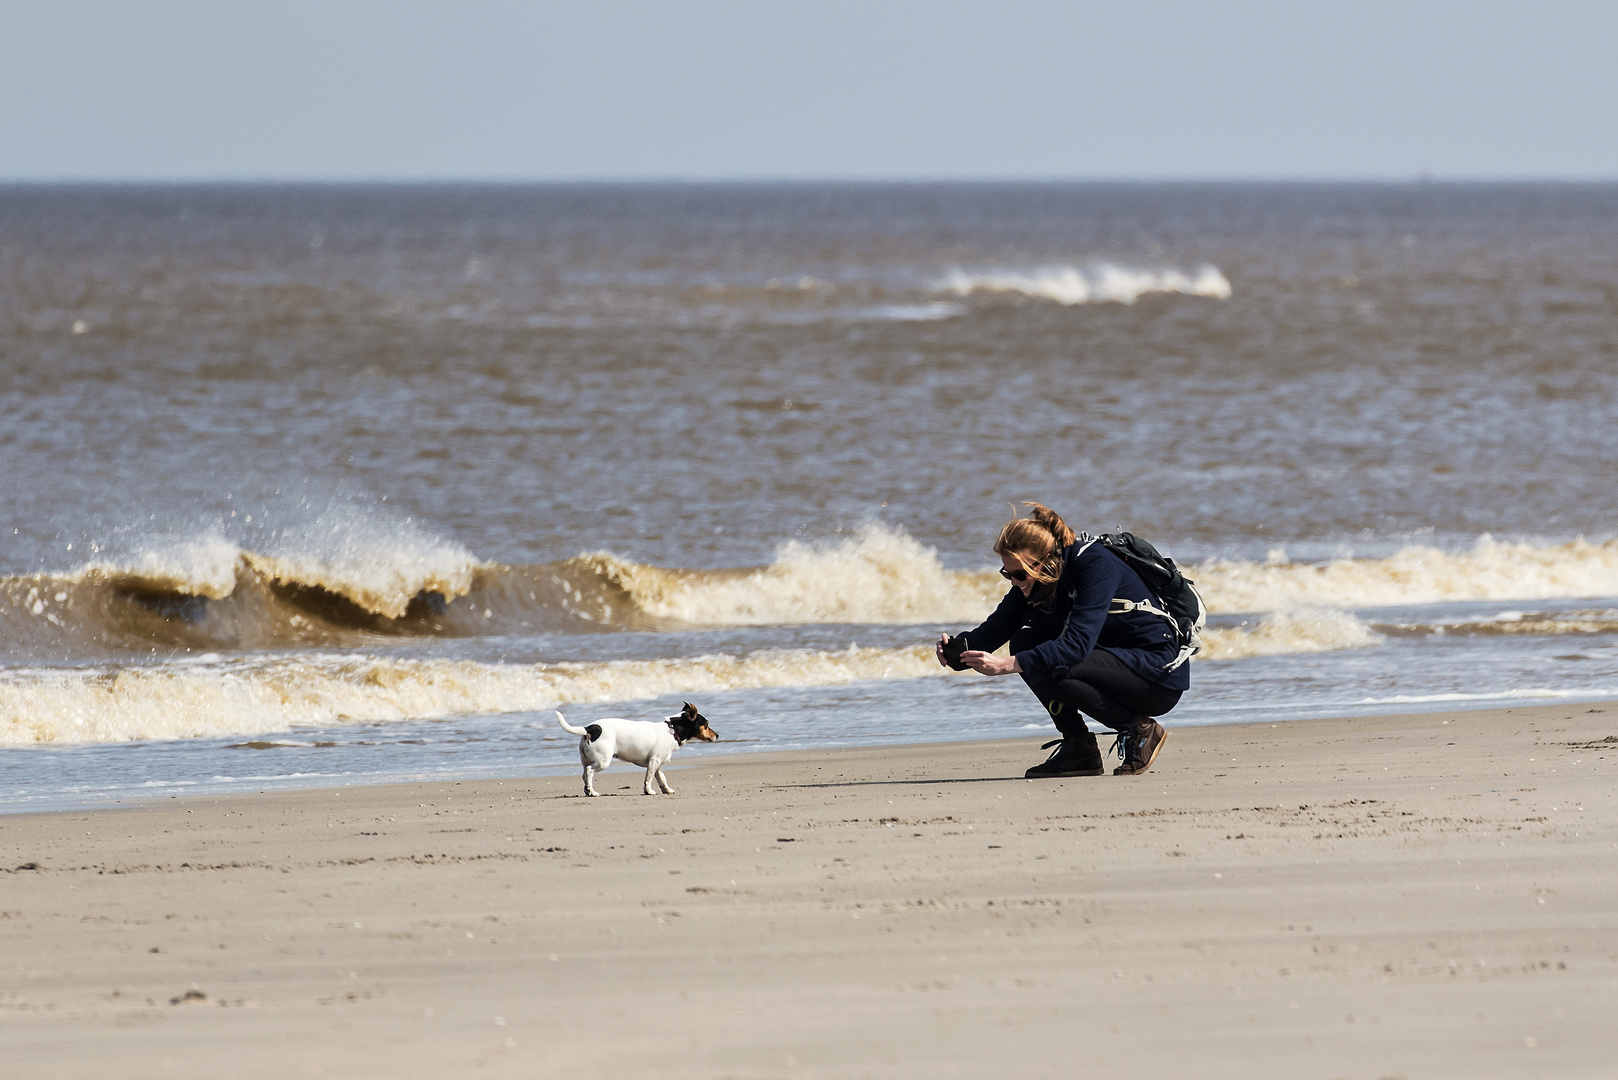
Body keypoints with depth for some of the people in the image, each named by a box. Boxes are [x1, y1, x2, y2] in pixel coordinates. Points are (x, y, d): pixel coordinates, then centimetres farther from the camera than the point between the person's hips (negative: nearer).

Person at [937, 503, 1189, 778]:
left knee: (1050, 669, -27)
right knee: (1025, 643, -6)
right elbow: (997, 627, 0)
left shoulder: (1095, 566, -24)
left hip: (1161, 674, -9)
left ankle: (1140, 731, -9)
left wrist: (1007, 665, -41)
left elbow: (1078, 643, -34)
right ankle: (1079, 748, -2)